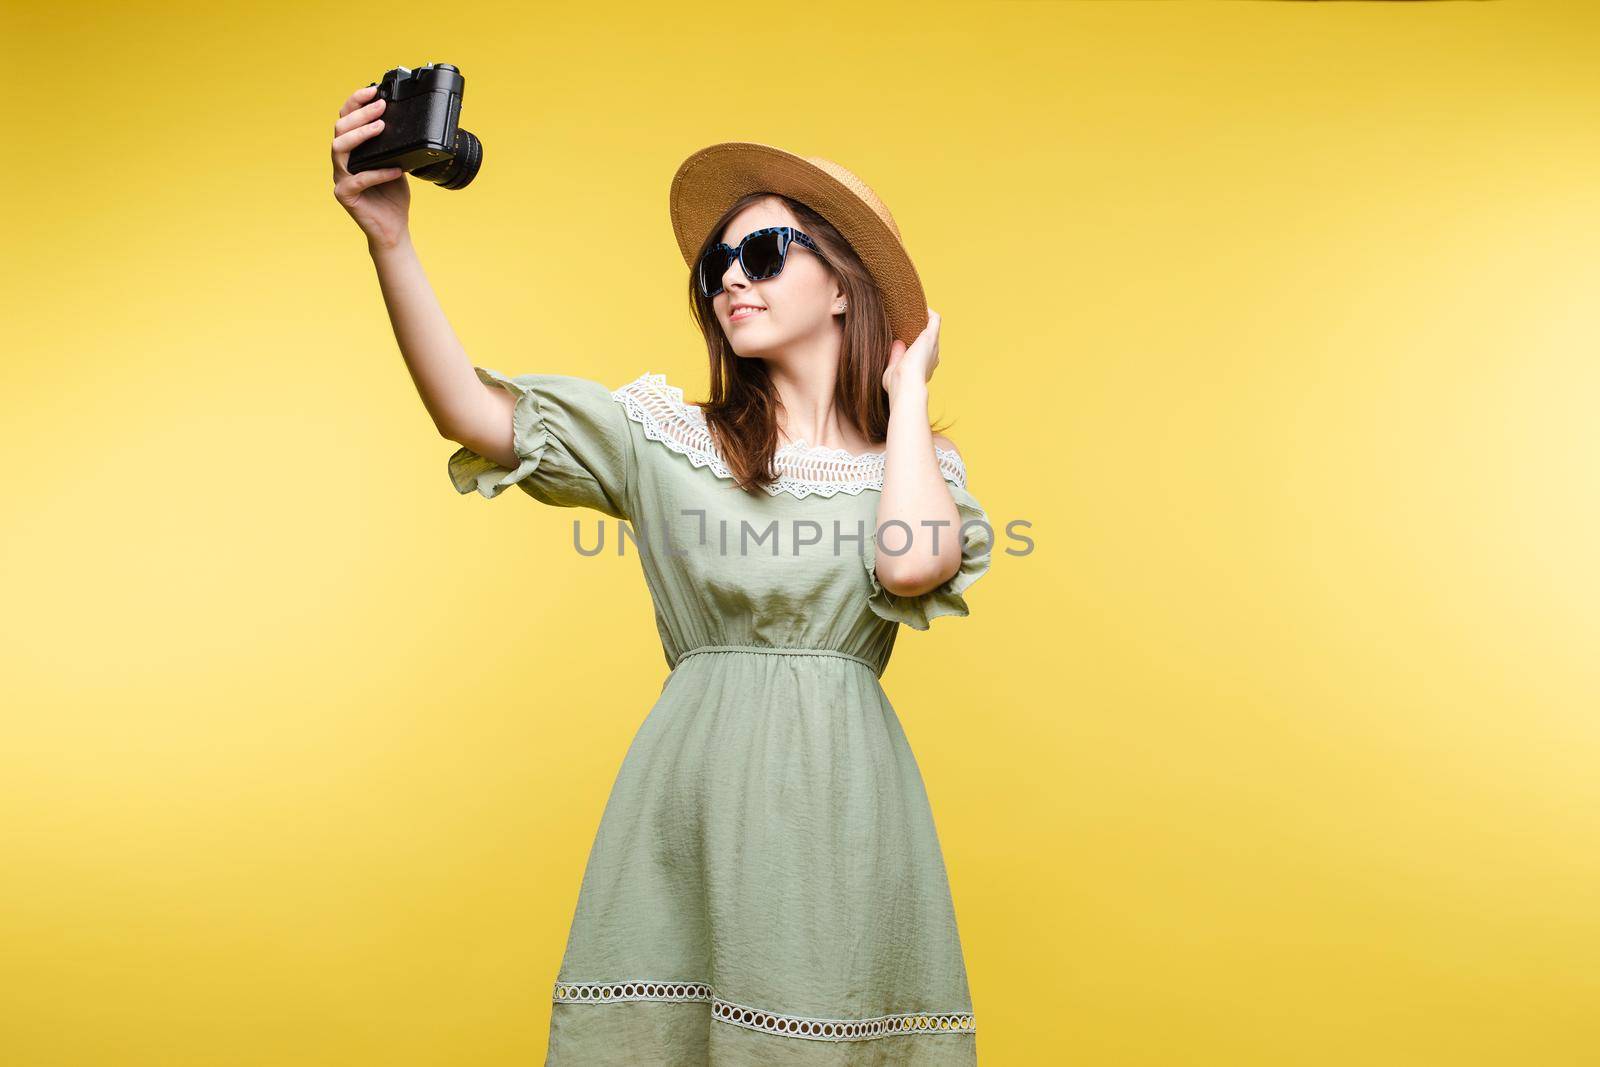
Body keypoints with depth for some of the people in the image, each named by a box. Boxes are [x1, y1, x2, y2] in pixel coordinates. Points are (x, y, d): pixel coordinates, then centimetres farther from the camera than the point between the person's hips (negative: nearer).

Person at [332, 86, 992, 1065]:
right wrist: (391, 243, -18)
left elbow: (912, 562, -15)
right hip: (690, 797, 0)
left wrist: (907, 392, 0)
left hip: (840, 802, 0)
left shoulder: (917, 459, 8)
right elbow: (473, 412, -6)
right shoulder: (666, 434, 8)